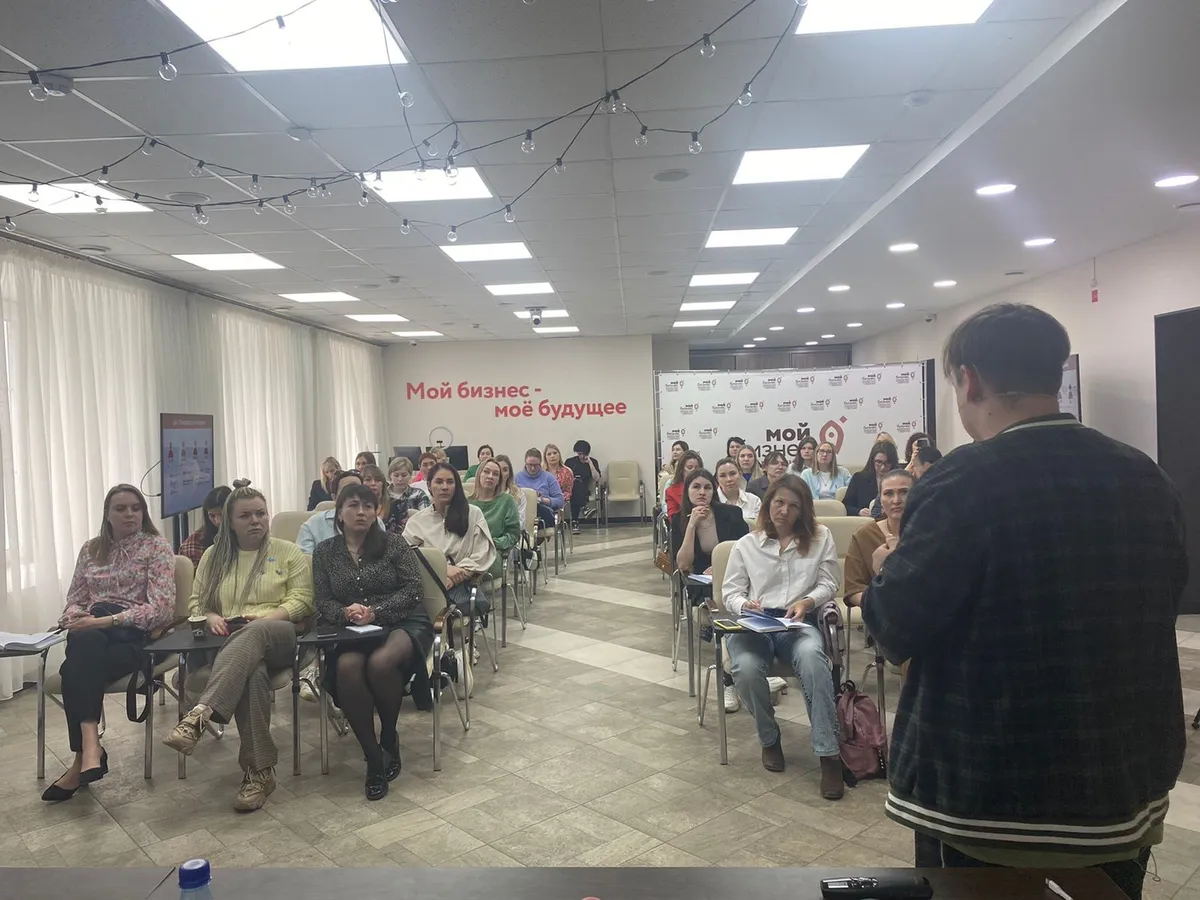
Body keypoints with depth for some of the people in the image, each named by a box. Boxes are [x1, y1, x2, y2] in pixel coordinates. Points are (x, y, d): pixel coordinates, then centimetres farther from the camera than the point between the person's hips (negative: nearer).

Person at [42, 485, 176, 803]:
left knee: (75, 669, -31)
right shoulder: (91, 549, 17)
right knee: (84, 645, -34)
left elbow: (161, 607, -9)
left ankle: (84, 756, -28)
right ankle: (90, 747, -39)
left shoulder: (157, 547, 1)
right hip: (92, 635, 3)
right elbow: (75, 601, 18)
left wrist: (105, 621, -18)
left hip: (136, 636, -3)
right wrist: (78, 620, -7)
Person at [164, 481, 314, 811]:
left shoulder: (288, 552, 14)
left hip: (279, 638, -1)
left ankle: (198, 716, -53)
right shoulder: (214, 556, 22)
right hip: (230, 642, 1)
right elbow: (196, 602, 21)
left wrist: (268, 617, -13)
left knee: (253, 634, -41)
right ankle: (259, 771, -37)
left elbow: (302, 599, 5)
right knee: (252, 673, -37)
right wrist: (211, 617, -3)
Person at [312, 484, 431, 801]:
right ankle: (374, 758, -20)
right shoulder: (325, 552, 13)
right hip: (350, 631, 2)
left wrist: (375, 611, -17)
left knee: (380, 662, -35)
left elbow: (412, 589, -3)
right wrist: (346, 613, -16)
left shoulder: (394, 544, 4)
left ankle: (389, 739, -5)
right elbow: (322, 602, 7)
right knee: (346, 667, -33)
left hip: (403, 623, -2)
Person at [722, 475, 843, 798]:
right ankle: (769, 738, -2)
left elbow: (828, 584, 9)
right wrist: (744, 606, -14)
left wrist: (807, 601, -13)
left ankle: (829, 754, -30)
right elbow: (731, 591, 10)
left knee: (812, 659, -38)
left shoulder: (820, 538, 13)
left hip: (799, 624, -1)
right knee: (746, 669, -33)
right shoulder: (746, 544, 14)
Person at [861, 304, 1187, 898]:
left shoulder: (964, 482, -21)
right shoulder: (1147, 478, 0)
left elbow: (896, 627, -19)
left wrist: (886, 569, 2)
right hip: (1127, 787, 6)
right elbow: (1158, 606, 13)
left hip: (988, 797, -6)